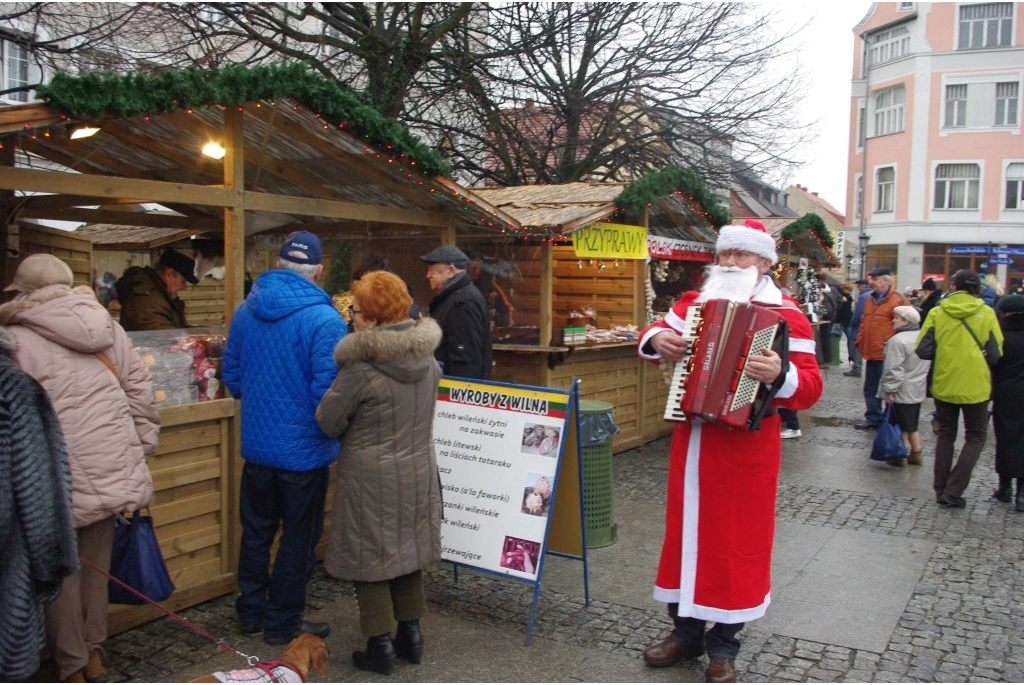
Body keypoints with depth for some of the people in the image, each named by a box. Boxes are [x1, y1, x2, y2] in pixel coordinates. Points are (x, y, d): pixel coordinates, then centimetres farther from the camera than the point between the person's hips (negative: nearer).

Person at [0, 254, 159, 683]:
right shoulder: (107, 326, 6)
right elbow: (140, 392, 6)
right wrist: (141, 449, 13)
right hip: (115, 470, 5)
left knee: (61, 571, 11)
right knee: (97, 564, 18)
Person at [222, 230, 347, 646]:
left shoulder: (245, 311, 1)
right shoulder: (324, 320, -20)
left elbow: (231, 375, 9)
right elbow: (327, 391, -22)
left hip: (256, 444, 6)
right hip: (303, 450, -6)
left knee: (256, 530, 20)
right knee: (298, 539, 10)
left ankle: (251, 611, 35)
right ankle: (282, 623, 22)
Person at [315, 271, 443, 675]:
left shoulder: (360, 368, -20)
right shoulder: (426, 357, -1)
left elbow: (328, 422, -11)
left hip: (370, 477, -6)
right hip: (418, 471, 6)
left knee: (369, 556, 8)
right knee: (408, 550, 18)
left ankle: (380, 644, 15)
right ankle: (411, 633, 28)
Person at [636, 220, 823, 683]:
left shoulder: (785, 315, -8)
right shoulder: (695, 302, 8)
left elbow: (810, 386, -13)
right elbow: (658, 333, 18)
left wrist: (780, 375, -35)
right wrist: (656, 339, -6)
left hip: (746, 444, -5)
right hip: (691, 439, 5)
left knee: (736, 538, 5)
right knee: (686, 530, 12)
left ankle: (724, 646, 21)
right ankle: (686, 630, 29)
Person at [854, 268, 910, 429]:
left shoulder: (898, 299, -10)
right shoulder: (870, 299, 15)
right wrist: (860, 342, 12)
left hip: (887, 354, -8)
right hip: (871, 353, 8)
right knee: (870, 388, 14)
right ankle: (873, 418, 24)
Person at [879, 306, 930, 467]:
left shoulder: (898, 340, -20)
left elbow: (894, 370, -23)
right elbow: (927, 366, 16)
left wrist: (889, 390, -17)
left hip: (902, 392, -8)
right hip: (918, 391, 8)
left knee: (901, 426, 2)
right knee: (912, 425, 18)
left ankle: (899, 456, 9)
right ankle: (916, 454, 24)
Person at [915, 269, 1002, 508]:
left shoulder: (937, 312, -7)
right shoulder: (986, 314, -7)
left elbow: (922, 350, -9)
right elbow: (995, 354, -7)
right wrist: (976, 357, 13)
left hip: (944, 385, 1)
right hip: (975, 386, -1)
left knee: (946, 435, 17)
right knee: (975, 437, 12)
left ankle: (941, 490, 18)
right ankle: (954, 490, 1)